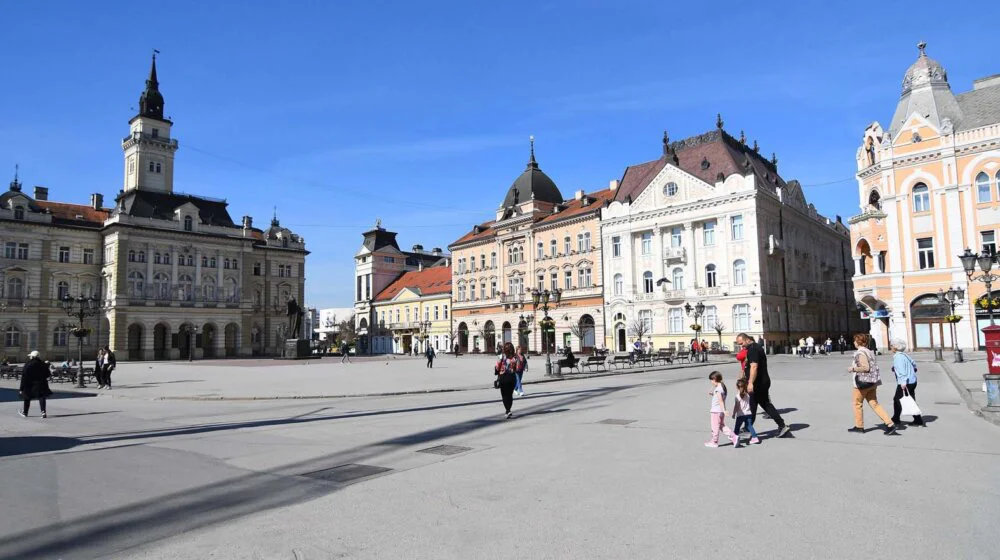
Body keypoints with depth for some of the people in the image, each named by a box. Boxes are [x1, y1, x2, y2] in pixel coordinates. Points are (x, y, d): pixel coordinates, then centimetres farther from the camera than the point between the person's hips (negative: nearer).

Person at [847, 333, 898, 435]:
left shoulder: (860, 353, -17)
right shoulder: (869, 352, 13)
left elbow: (865, 368, -25)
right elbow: (874, 367, 17)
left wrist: (853, 369, -15)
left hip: (863, 382, -9)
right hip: (872, 382, 9)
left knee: (857, 404, 7)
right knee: (874, 404, 9)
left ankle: (859, 426, 16)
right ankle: (890, 424, -1)